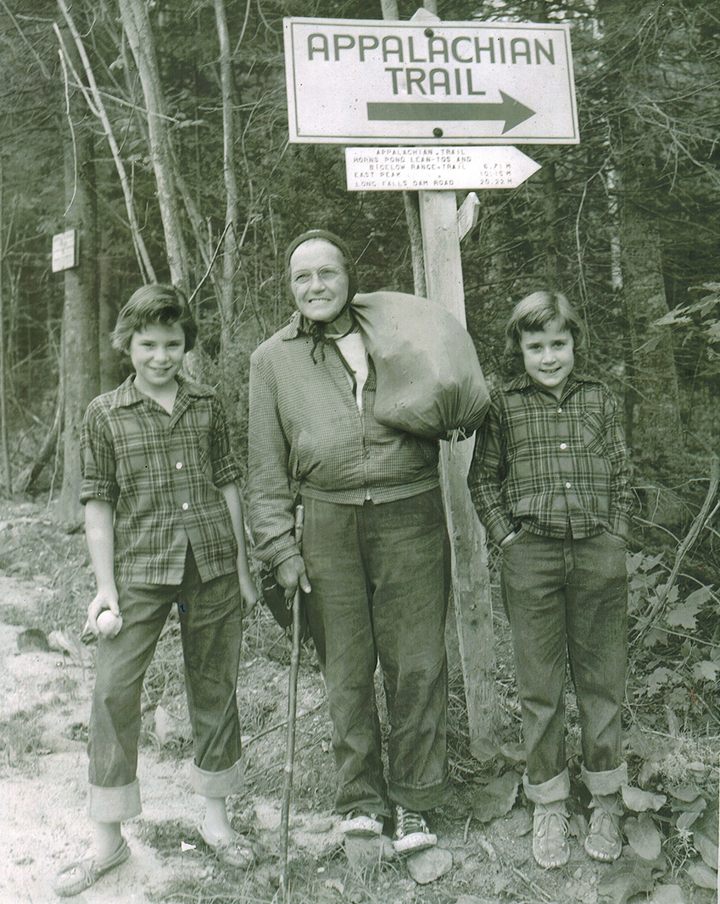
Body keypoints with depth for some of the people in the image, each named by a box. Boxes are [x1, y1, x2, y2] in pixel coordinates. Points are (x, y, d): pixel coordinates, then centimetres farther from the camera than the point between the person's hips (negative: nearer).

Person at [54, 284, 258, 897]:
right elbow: (97, 501, 0)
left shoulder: (207, 406, 6)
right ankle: (108, 840, 16)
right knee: (114, 691, -4)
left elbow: (228, 484, 10)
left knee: (215, 685, 10)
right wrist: (106, 587, -5)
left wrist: (242, 565, 9)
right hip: (141, 568, -1)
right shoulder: (105, 413, 2)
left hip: (213, 564, 2)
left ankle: (216, 816, 30)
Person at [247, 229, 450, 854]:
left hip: (410, 517, 0)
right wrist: (279, 548, 1)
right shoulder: (272, 359, 11)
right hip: (329, 525, 1)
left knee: (417, 663, 3)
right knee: (346, 670, 8)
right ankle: (361, 797, 26)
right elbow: (266, 469, 9)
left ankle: (414, 800, 21)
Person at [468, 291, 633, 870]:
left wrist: (616, 537, 4)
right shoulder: (504, 405, 4)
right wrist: (507, 539, -2)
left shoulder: (598, 398, 9)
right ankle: (549, 804, 23)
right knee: (540, 686, 6)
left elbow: (622, 476, 13)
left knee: (603, 679, 9)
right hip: (532, 555, -1)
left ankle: (605, 800, 27)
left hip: (599, 552, 2)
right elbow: (483, 480, 7)